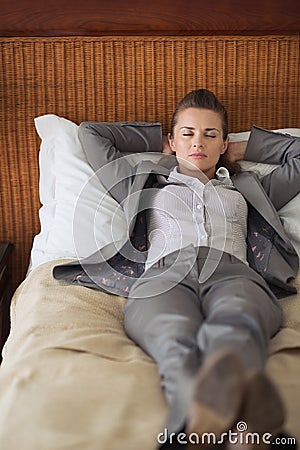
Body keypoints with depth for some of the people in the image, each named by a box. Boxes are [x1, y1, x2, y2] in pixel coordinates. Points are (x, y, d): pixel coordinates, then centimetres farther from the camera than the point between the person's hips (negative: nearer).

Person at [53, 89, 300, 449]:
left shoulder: (246, 189, 40)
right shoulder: (147, 183, 39)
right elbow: (90, 133, 47)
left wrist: (245, 148, 48)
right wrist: (156, 138, 50)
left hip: (233, 272, 1)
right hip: (164, 272, 0)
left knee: (235, 326, -42)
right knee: (176, 339, -42)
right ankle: (201, 415, -74)